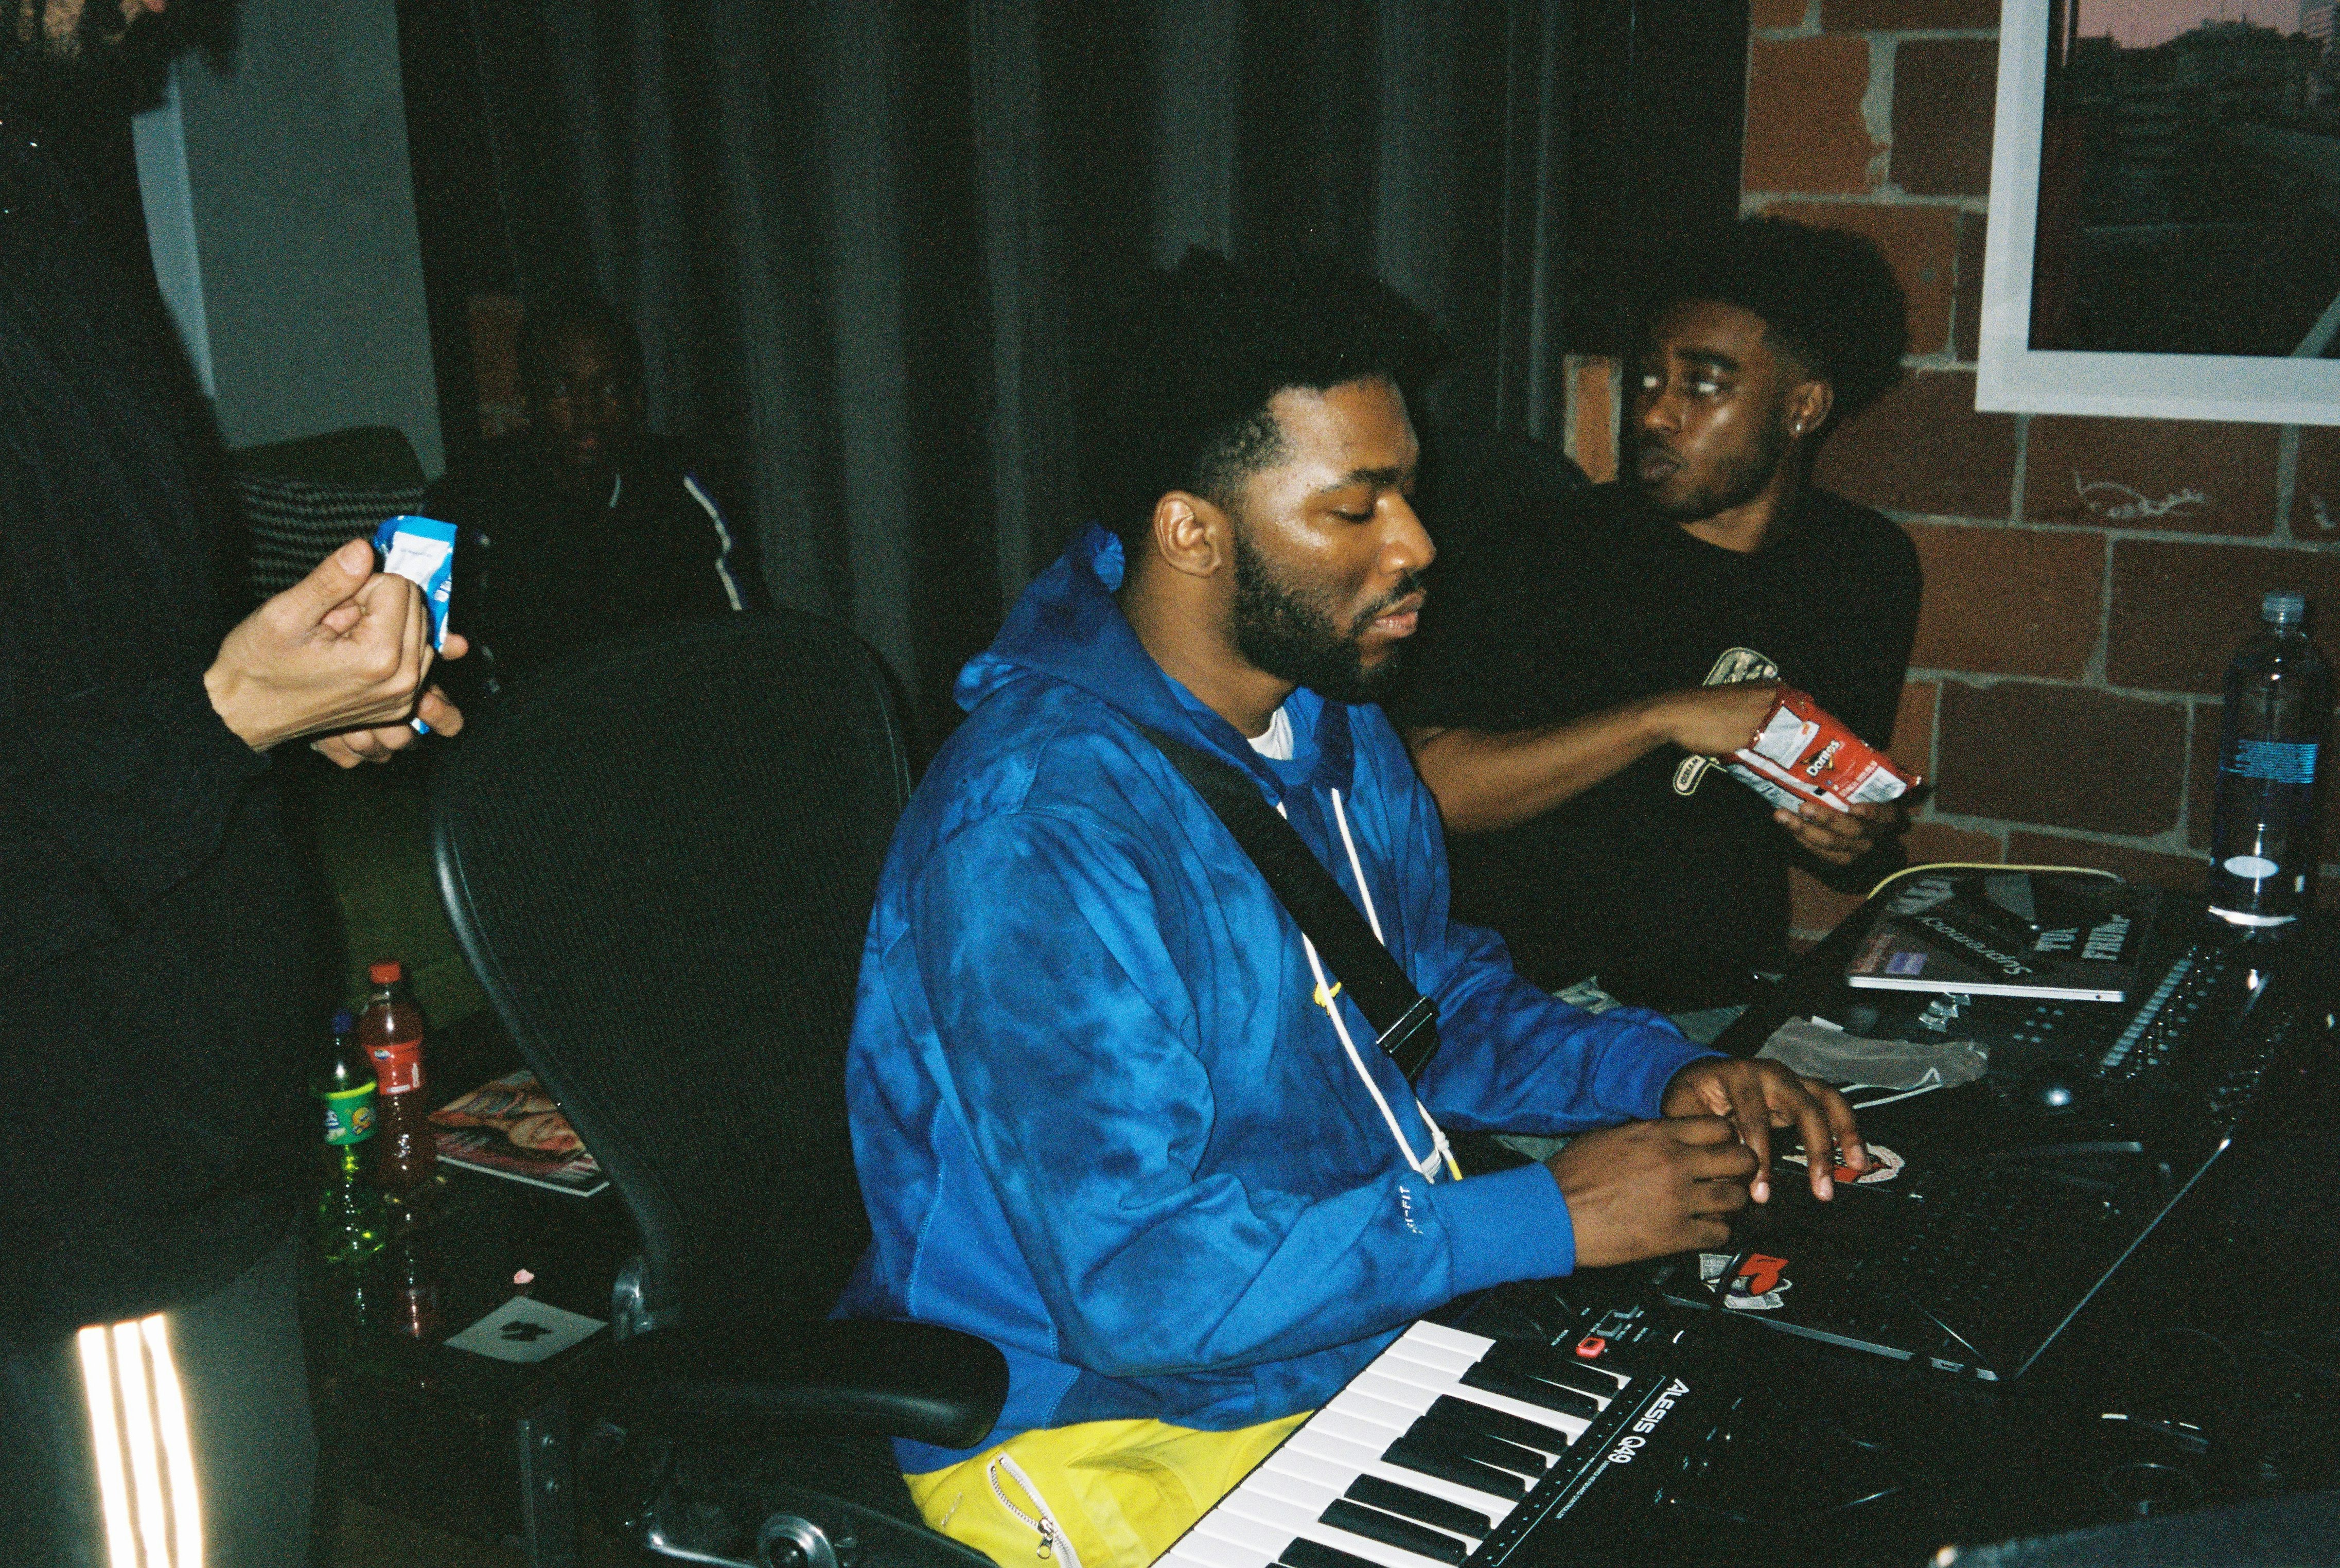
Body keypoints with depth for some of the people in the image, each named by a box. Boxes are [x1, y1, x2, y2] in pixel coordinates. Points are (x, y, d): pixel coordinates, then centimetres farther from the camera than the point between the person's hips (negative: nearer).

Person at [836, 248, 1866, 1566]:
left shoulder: (1336, 728, 4)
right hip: (1103, 1426, -8)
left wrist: (1664, 1077, -1)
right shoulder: (1040, 828, -26)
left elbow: (1445, 999, 18)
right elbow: (1137, 1281, -29)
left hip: (1375, 1322, 8)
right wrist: (1552, 1220, -25)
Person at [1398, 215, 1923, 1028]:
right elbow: (1424, 786, -17)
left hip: (1739, 999, 5)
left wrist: (1860, 845, -2)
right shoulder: (1546, 554, -7)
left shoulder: (1868, 566, 10)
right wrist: (1660, 718, -20)